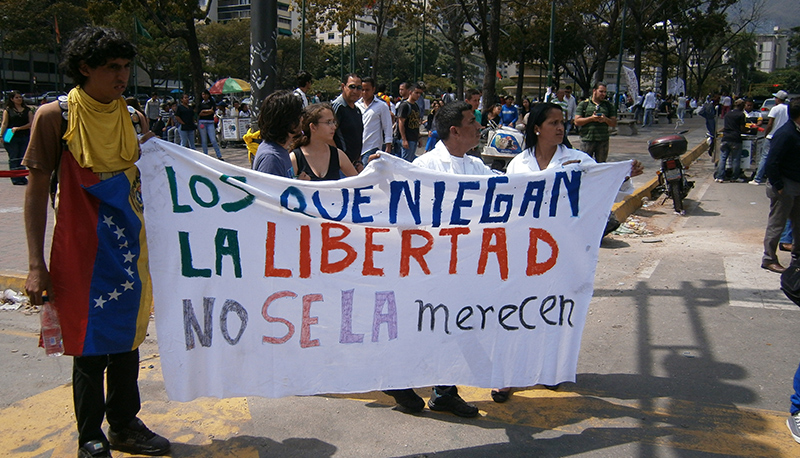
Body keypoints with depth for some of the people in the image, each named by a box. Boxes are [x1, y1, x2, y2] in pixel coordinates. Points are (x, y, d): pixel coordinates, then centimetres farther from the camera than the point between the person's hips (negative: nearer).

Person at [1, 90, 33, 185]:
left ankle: (22, 178, 9)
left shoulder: (27, 110, 10)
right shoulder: (8, 110, 5)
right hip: (12, 138, -2)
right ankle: (15, 179, 0)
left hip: (25, 137, 2)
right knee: (14, 158, -1)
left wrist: (18, 128, -7)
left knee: (22, 158, 3)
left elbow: (31, 123, 2)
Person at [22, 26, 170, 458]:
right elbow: (37, 190, -8)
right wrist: (36, 265, -12)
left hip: (129, 248, 5)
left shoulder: (130, 115, 7)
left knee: (127, 337, 13)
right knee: (90, 345, 4)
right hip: (82, 251, -5)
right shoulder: (55, 116, -8)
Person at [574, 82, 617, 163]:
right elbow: (577, 121, -2)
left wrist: (605, 119, -11)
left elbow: (614, 124, 9)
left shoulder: (609, 105, 13)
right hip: (587, 140, -2)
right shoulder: (583, 104, 6)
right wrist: (591, 118, -13)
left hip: (603, 141, 2)